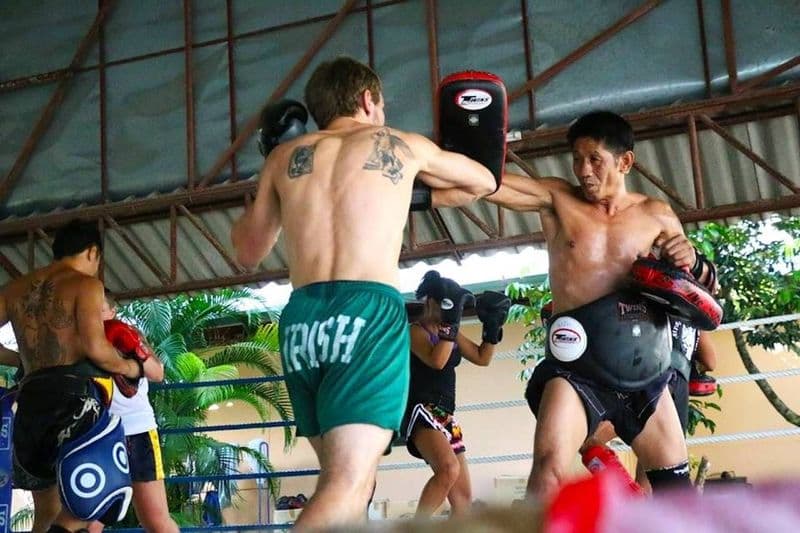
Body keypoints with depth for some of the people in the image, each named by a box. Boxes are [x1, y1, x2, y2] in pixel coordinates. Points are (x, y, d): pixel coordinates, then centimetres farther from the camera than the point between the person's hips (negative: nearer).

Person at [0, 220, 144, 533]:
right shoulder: (85, 284, 0)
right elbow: (95, 347, -13)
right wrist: (130, 367, 4)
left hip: (30, 400, 7)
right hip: (74, 396, -7)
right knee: (95, 504, -9)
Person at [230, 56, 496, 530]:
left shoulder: (284, 156, 20)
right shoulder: (403, 145, 17)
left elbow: (248, 251, 31)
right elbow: (484, 182, 34)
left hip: (301, 319, 4)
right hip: (369, 311, -4)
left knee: (343, 479, 17)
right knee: (348, 487, -14)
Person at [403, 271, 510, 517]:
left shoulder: (450, 332, 17)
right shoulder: (415, 331, -5)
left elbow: (482, 358, 20)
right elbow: (437, 360, -22)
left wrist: (492, 326, 9)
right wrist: (450, 322, -22)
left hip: (446, 416, 9)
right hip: (421, 410, -9)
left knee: (463, 496, 4)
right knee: (448, 468, -36)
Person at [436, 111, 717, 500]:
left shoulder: (656, 215, 5)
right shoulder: (556, 199, 0)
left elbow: (703, 287, 13)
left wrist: (693, 262, -10)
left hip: (644, 372, 3)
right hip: (577, 365, -3)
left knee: (675, 485, 12)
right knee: (549, 468, -26)